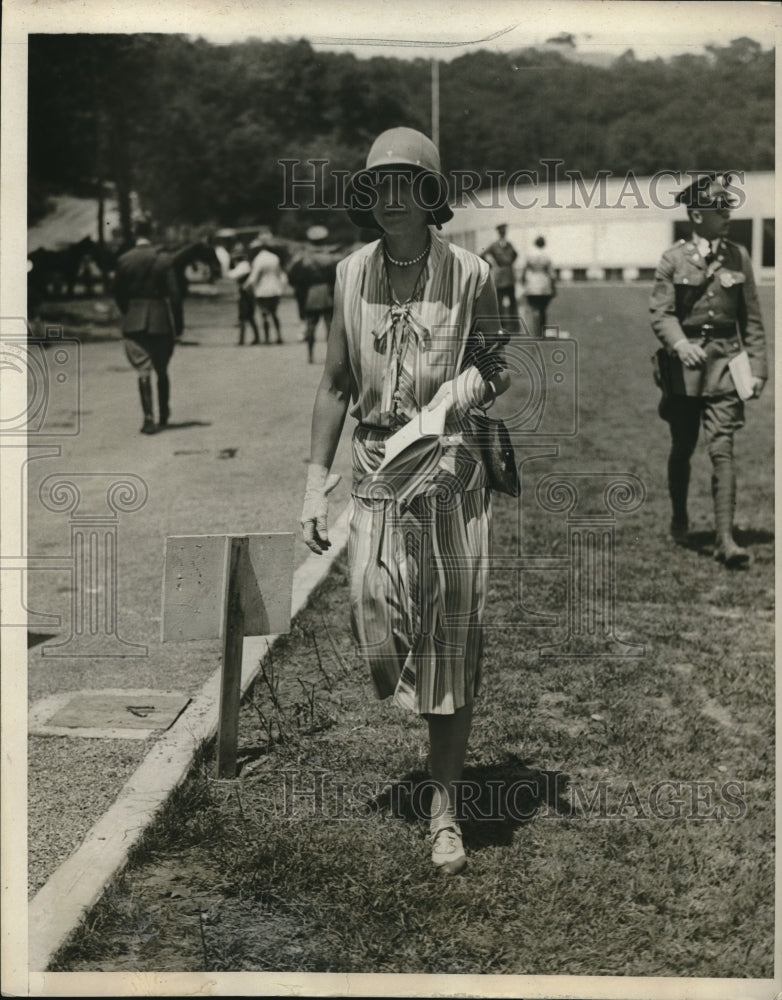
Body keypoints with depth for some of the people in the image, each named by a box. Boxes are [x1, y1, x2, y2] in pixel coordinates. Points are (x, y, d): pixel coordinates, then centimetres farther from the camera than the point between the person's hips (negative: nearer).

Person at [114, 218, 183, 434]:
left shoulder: (124, 260, -3)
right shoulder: (163, 258, -6)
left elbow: (118, 292, 4)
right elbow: (174, 293, -7)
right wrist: (178, 323, -1)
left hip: (133, 321, 0)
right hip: (160, 320, 0)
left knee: (143, 371, -2)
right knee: (162, 370, 15)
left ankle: (149, 418, -13)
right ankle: (163, 416, 25)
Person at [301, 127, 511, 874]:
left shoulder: (468, 275, -4)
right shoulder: (351, 274, 4)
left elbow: (498, 367, 8)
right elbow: (335, 382, 11)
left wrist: (470, 385, -16)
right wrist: (316, 480, 7)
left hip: (452, 473, -2)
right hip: (375, 470, 2)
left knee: (451, 645, 2)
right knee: (376, 628, -9)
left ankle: (445, 809, 15)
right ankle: (409, 699, 29)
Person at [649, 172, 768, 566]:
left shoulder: (739, 257, 6)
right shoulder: (673, 259, -1)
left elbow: (752, 319, 8)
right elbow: (661, 313, -7)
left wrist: (757, 367, 3)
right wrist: (680, 344, -26)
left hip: (724, 360, 1)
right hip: (685, 362, 0)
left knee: (722, 449, -9)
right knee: (682, 448, 12)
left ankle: (725, 538, -10)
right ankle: (679, 521, 34)